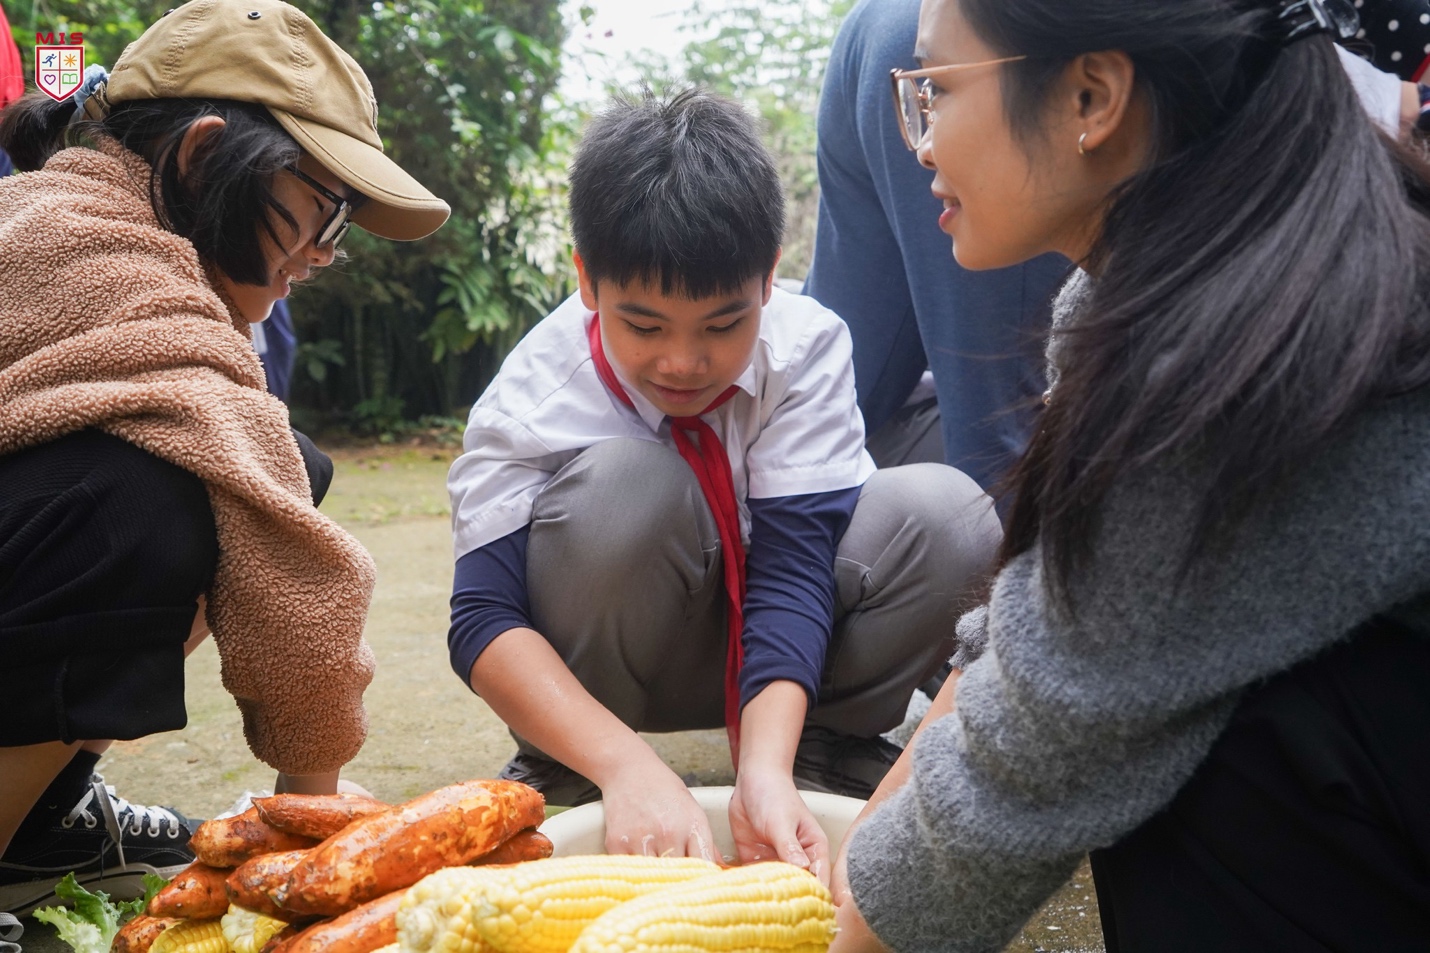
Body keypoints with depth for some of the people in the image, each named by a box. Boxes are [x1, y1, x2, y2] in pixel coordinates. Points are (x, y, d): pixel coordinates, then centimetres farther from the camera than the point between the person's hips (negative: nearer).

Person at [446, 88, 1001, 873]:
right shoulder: (533, 396, -23)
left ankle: (825, 750, -5)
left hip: (770, 643, 2)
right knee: (623, 484, -35)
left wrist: (766, 768, -42)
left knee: (946, 515, -25)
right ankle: (558, 776, -14)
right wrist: (626, 765, -44)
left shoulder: (805, 347, -20)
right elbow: (485, 618, -28)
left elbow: (793, 564, -27)